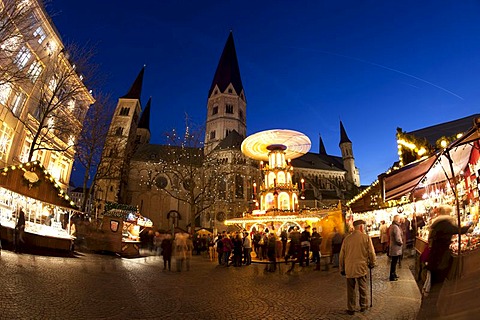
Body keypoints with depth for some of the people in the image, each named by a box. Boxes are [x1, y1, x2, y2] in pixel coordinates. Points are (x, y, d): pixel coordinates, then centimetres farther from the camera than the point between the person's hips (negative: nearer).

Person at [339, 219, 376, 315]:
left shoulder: (347, 238, 1)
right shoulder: (366, 237, -6)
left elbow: (342, 255, 6)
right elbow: (371, 252, -4)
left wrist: (342, 268, 16)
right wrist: (372, 263, 16)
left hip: (349, 268, 1)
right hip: (361, 267, -1)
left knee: (350, 289, 11)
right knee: (362, 288, 16)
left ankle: (351, 309, 19)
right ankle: (363, 306, 31)